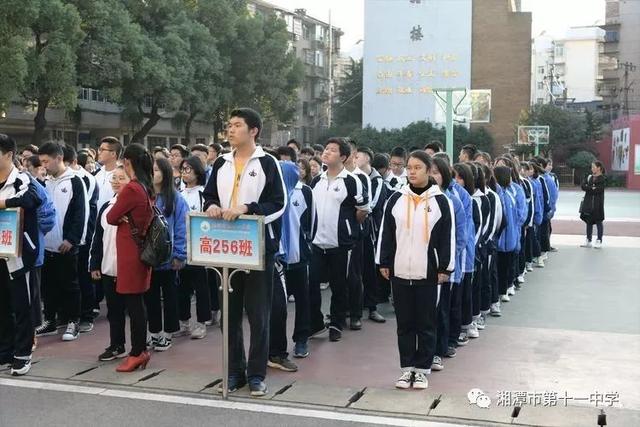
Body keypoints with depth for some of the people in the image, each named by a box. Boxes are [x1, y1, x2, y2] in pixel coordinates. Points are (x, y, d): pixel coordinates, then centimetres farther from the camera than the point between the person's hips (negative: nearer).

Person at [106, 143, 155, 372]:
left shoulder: (131, 189, -18)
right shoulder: (148, 188, 7)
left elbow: (111, 218, -10)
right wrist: (126, 217, 0)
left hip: (130, 250, -8)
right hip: (142, 247, 8)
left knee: (132, 301, -1)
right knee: (137, 301, 14)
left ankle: (137, 352, 5)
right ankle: (141, 349, 21)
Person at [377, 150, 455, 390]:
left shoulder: (440, 201, 0)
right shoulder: (396, 199, 7)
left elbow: (447, 237, -1)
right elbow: (386, 233, 9)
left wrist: (445, 268, -4)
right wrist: (384, 263, 5)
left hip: (428, 272, -2)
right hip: (400, 271, 3)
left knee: (426, 323, 5)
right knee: (404, 323, 9)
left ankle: (422, 369, 15)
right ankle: (407, 368, 18)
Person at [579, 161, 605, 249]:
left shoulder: (602, 179, -6)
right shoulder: (589, 177, 12)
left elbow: (598, 190, -17)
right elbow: (583, 186, 0)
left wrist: (588, 188, -8)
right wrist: (592, 188, -12)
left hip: (597, 204, -6)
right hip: (588, 203, 6)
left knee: (598, 222, 2)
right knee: (589, 222, 9)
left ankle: (599, 241, 8)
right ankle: (588, 241, 16)